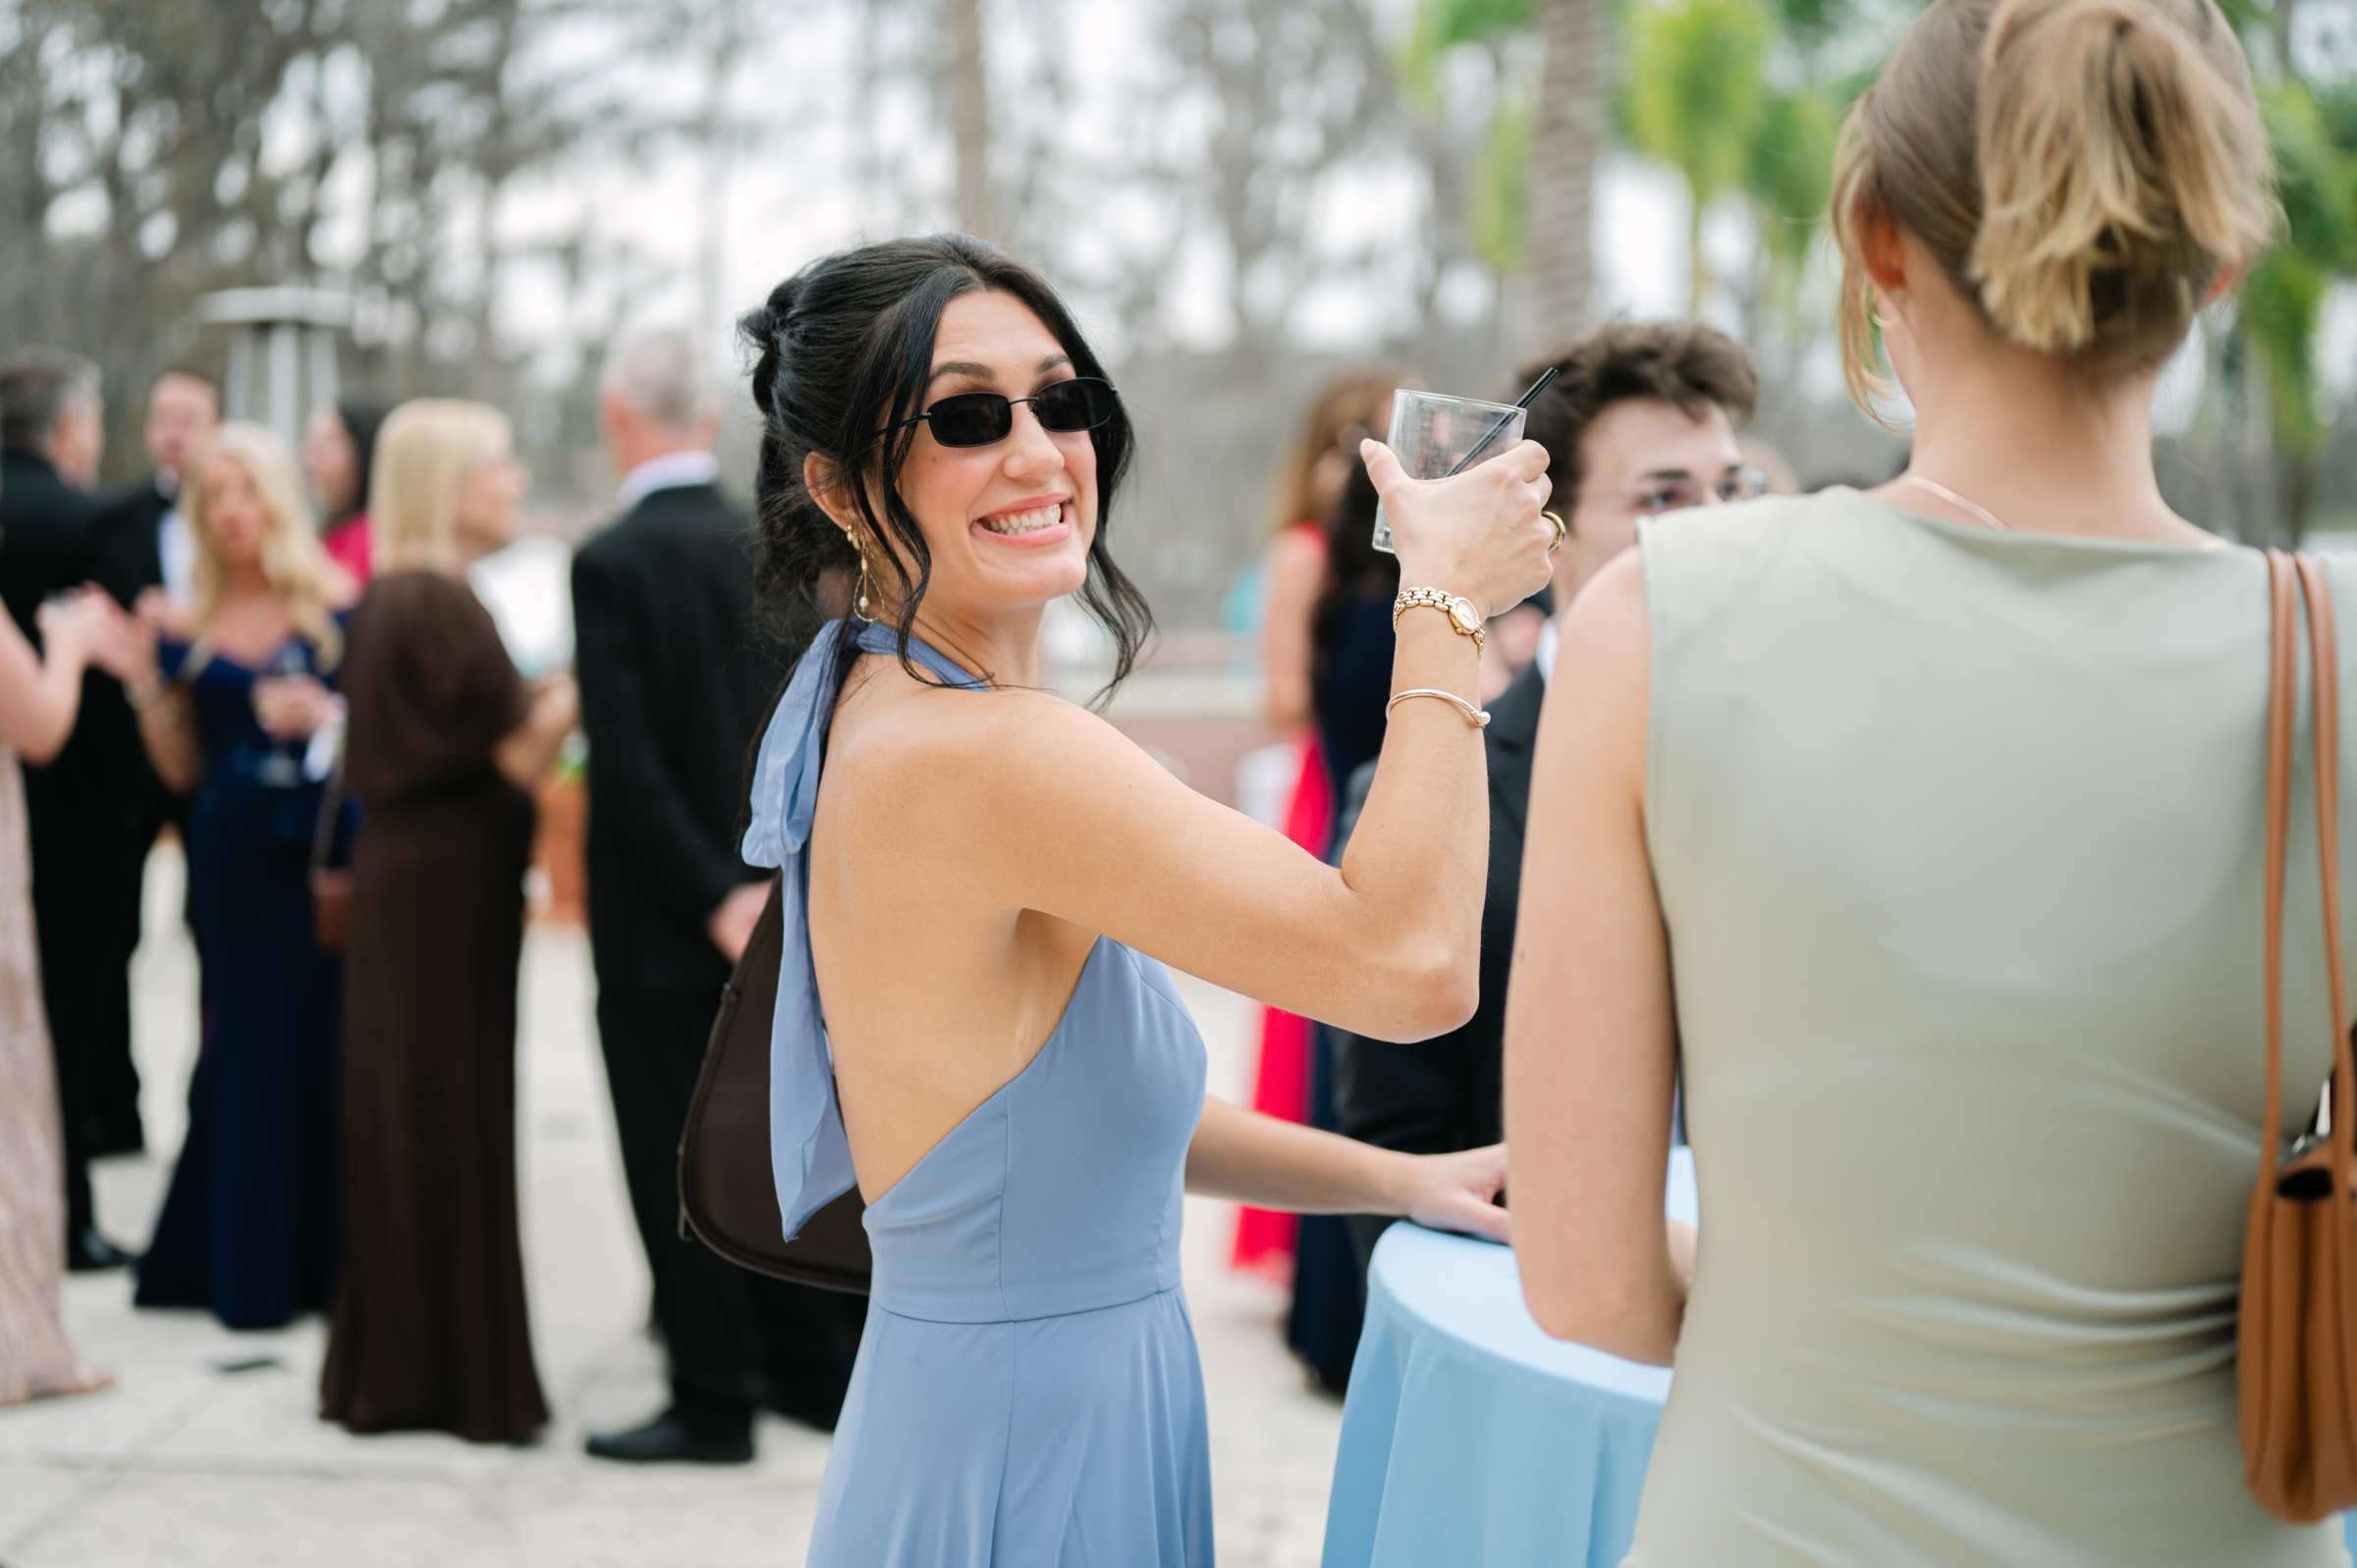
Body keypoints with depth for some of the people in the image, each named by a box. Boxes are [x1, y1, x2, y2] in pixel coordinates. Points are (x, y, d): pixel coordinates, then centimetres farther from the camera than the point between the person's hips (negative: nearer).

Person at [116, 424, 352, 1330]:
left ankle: (326, 1259, 8)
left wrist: (325, 713, -18)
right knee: (245, 1048, 5)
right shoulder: (191, 622, 9)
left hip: (319, 848, -2)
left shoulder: (335, 606, 1)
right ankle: (246, 1268, 13)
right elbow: (183, 769, 9)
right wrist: (149, 687, -5)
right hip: (232, 858, 3)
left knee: (323, 1043, -3)